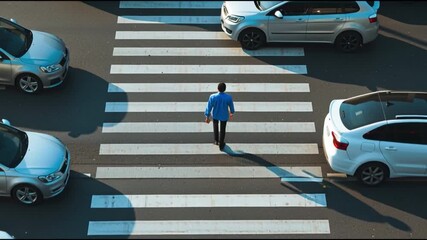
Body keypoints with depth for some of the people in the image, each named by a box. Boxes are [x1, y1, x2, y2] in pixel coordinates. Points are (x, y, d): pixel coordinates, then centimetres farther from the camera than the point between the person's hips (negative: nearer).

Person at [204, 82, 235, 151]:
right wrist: (232, 113, 13)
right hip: (224, 116, 0)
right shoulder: (229, 97, -27)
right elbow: (231, 106, -8)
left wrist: (207, 117, -3)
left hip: (215, 115, 0)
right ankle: (221, 145, 34)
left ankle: (216, 140, 42)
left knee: (215, 126, 31)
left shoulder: (212, 97, -29)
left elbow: (209, 107, -18)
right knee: (222, 130, 19)